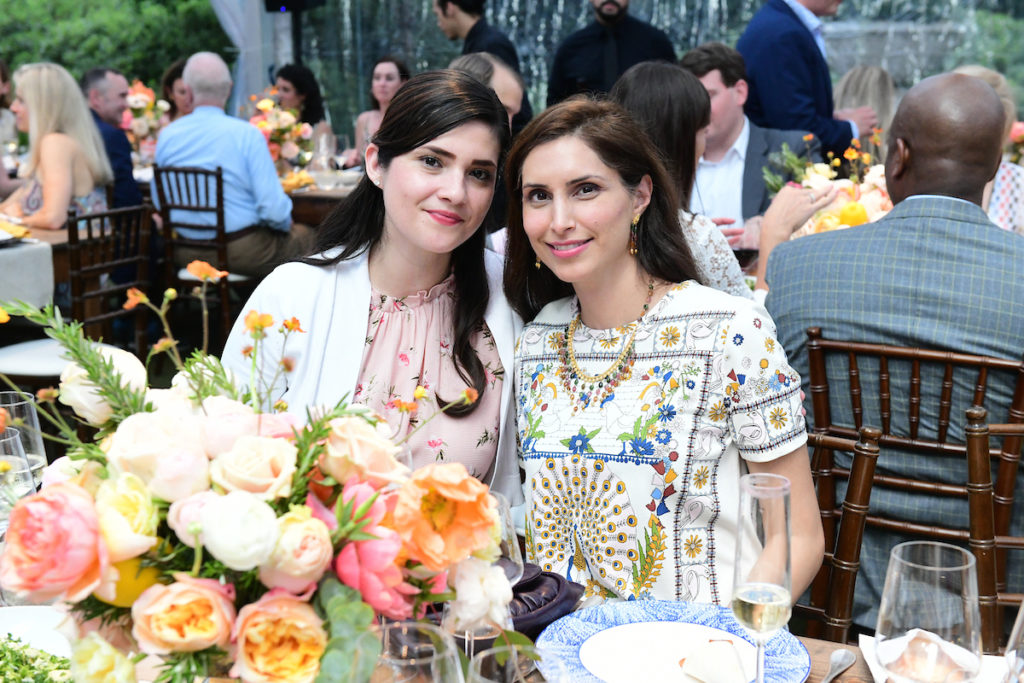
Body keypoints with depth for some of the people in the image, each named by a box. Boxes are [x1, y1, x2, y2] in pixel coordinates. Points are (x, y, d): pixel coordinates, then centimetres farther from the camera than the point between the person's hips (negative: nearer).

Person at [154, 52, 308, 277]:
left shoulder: (166, 136, 0)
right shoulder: (247, 134, -14)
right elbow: (273, 208, -19)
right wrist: (284, 225, 3)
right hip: (242, 253, -5)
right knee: (302, 236, 21)